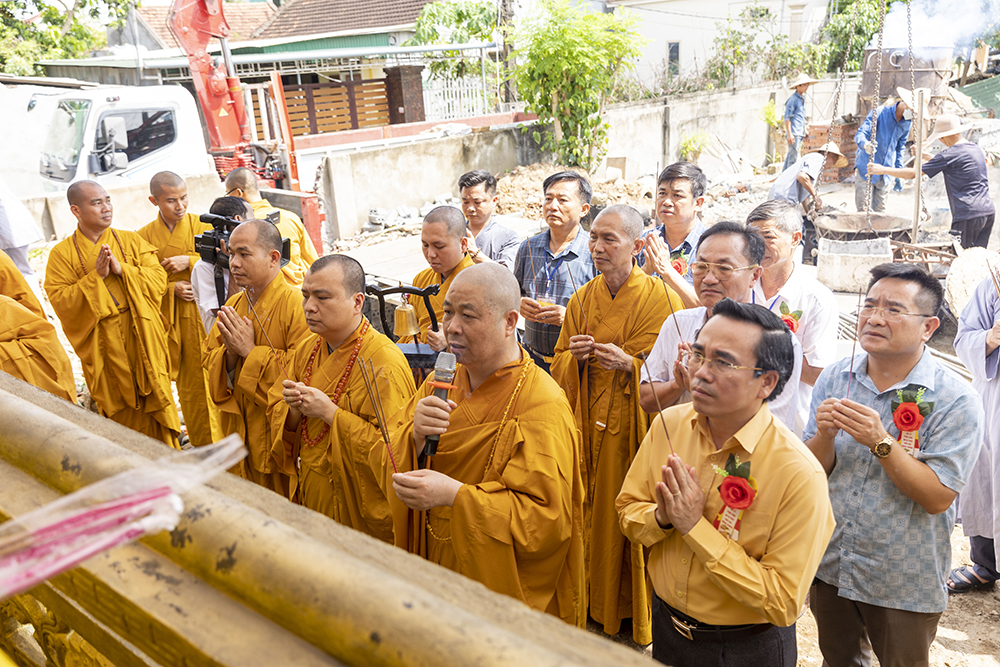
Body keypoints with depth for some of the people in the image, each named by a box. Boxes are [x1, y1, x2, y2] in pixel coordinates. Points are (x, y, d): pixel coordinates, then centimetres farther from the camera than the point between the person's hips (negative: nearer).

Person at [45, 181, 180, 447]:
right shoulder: (62, 253, 0)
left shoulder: (131, 241, 7)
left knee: (155, 403, 5)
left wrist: (122, 269, -15)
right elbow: (60, 302, -8)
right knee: (120, 413, 6)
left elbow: (159, 279, -2)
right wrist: (96, 276, -17)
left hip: (143, 340, 2)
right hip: (104, 348, -1)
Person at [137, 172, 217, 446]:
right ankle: (200, 442, 19)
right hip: (167, 316, 1)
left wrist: (190, 261, -13)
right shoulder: (144, 236, 5)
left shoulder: (202, 226, 2)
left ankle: (216, 442, 10)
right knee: (186, 382, 6)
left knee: (205, 376, -2)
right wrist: (172, 289, -10)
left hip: (202, 313, -1)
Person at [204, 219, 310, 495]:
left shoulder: (297, 305, -17)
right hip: (242, 437, 7)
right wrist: (230, 353, -12)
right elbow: (208, 360, 10)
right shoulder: (233, 305, 8)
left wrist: (251, 351, -21)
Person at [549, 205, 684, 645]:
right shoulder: (582, 299, 7)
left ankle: (636, 623, 24)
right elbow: (559, 366, 11)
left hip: (636, 427, -4)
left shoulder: (660, 299, -7)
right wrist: (574, 357, -11)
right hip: (589, 426, 4)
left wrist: (629, 364, -22)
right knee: (592, 514, 8)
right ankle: (595, 605, 29)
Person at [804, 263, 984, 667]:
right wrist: (824, 434, -23)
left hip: (904, 585, -3)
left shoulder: (956, 400, -16)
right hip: (829, 568, 3)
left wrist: (880, 443, -31)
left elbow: (938, 498, -20)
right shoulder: (833, 378, -4)